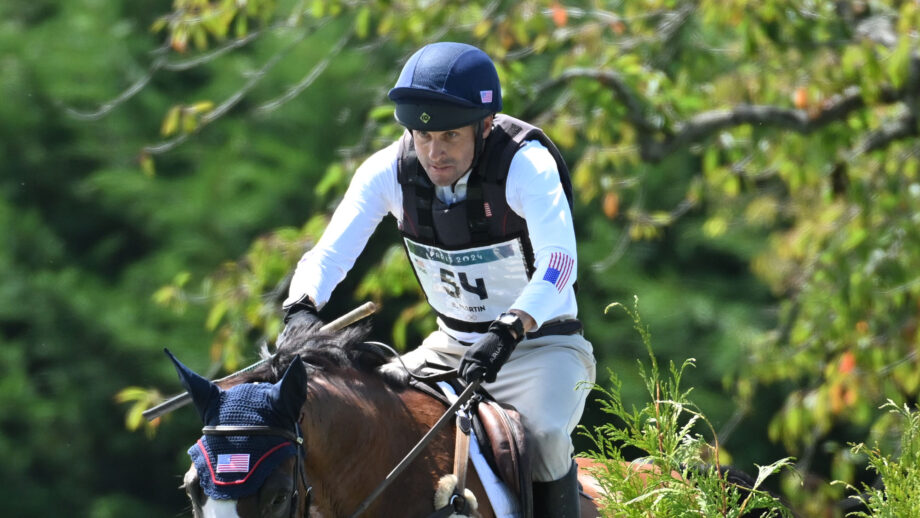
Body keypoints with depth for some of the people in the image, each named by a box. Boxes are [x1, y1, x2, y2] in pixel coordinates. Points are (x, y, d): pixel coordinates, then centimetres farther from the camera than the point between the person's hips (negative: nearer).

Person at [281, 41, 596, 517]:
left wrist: (508, 331, -52)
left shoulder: (526, 165, -23)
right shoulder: (389, 171, -11)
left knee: (544, 435, -33)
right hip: (453, 348, 5)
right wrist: (302, 308, -37)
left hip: (539, 342, -5)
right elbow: (330, 253, -15)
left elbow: (558, 264, -36)